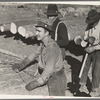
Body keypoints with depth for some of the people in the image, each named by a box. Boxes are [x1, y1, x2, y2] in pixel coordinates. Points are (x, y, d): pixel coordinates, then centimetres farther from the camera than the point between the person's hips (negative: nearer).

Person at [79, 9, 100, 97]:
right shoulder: (90, 25, -6)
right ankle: (83, 86, 33)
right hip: (89, 49, 6)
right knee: (85, 68, 13)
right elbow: (85, 36, 3)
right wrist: (88, 39, -20)